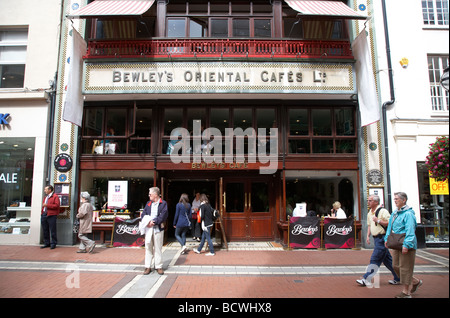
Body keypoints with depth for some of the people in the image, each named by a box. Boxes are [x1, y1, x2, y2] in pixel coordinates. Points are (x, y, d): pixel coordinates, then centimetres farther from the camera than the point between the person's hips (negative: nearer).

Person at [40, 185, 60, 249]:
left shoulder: (55, 197, -5)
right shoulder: (45, 197, 23)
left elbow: (56, 205, -15)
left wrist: (47, 205, -17)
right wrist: (42, 212, 18)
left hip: (51, 215, -8)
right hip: (44, 215, 8)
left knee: (52, 230, -4)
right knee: (45, 230, 12)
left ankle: (53, 243, 4)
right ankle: (46, 243, 21)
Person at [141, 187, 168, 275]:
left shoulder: (163, 203, 0)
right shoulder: (148, 203, 15)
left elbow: (163, 215, -10)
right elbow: (143, 214, 9)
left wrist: (154, 222, -18)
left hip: (158, 228, -4)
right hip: (148, 228, 4)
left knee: (158, 248, 3)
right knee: (148, 247, 5)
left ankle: (159, 266, 13)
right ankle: (147, 267, 14)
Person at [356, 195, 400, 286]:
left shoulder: (383, 211, -14)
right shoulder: (370, 213, 13)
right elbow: (369, 225, 21)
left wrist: (378, 221, -21)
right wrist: (368, 236, 13)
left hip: (382, 238, -9)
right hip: (377, 238, 9)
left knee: (375, 259, -5)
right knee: (387, 259, 16)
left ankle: (366, 279, -2)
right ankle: (397, 278, 28)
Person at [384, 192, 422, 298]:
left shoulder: (408, 214, -15)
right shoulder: (394, 213, 12)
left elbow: (410, 231, -22)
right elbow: (390, 227, 20)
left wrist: (406, 244, -26)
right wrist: (387, 238, 16)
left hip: (406, 245, -9)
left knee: (405, 267, 0)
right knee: (396, 266, 14)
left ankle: (406, 292, 12)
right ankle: (415, 281, 33)